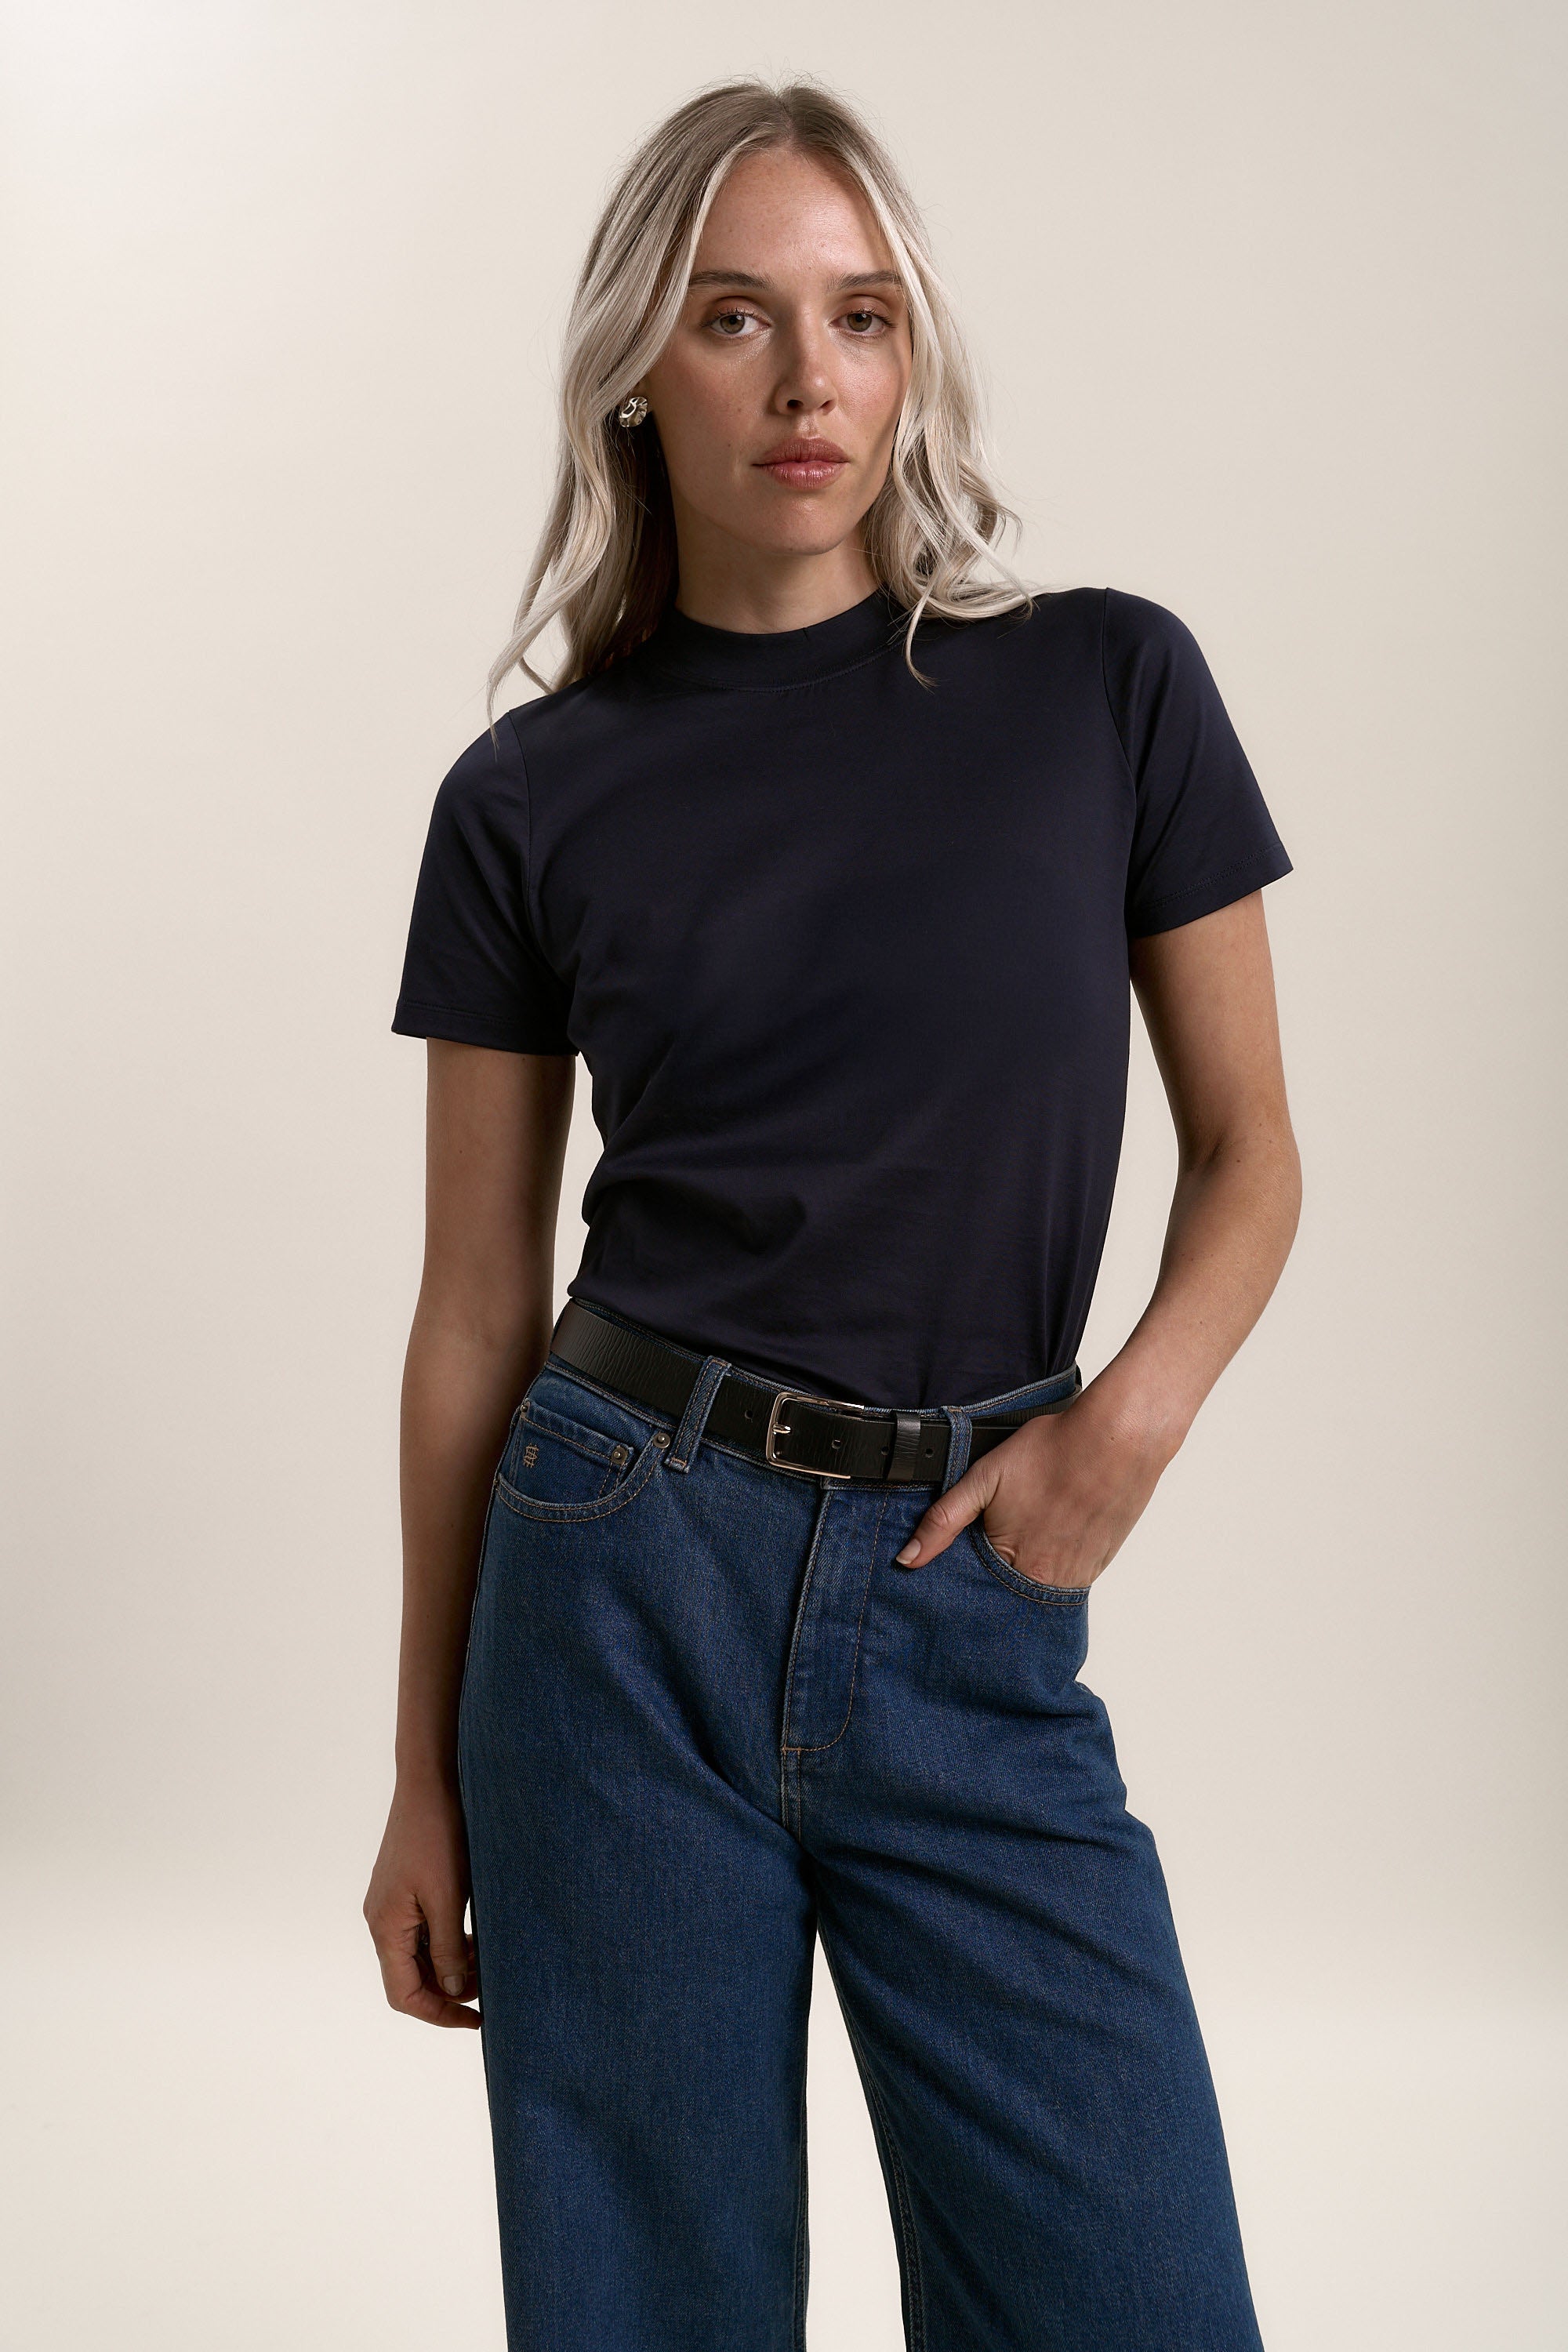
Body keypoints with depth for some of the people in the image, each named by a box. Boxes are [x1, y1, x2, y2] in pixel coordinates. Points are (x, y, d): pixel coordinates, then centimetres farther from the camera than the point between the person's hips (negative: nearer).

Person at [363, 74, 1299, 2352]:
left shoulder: (1109, 685, 1)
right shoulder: (532, 796, 2)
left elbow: (1246, 1148, 7)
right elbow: (477, 1311, 6)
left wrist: (1133, 1413, -12)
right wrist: (425, 1772, 8)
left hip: (978, 1616, 0)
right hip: (630, 1582, 0)